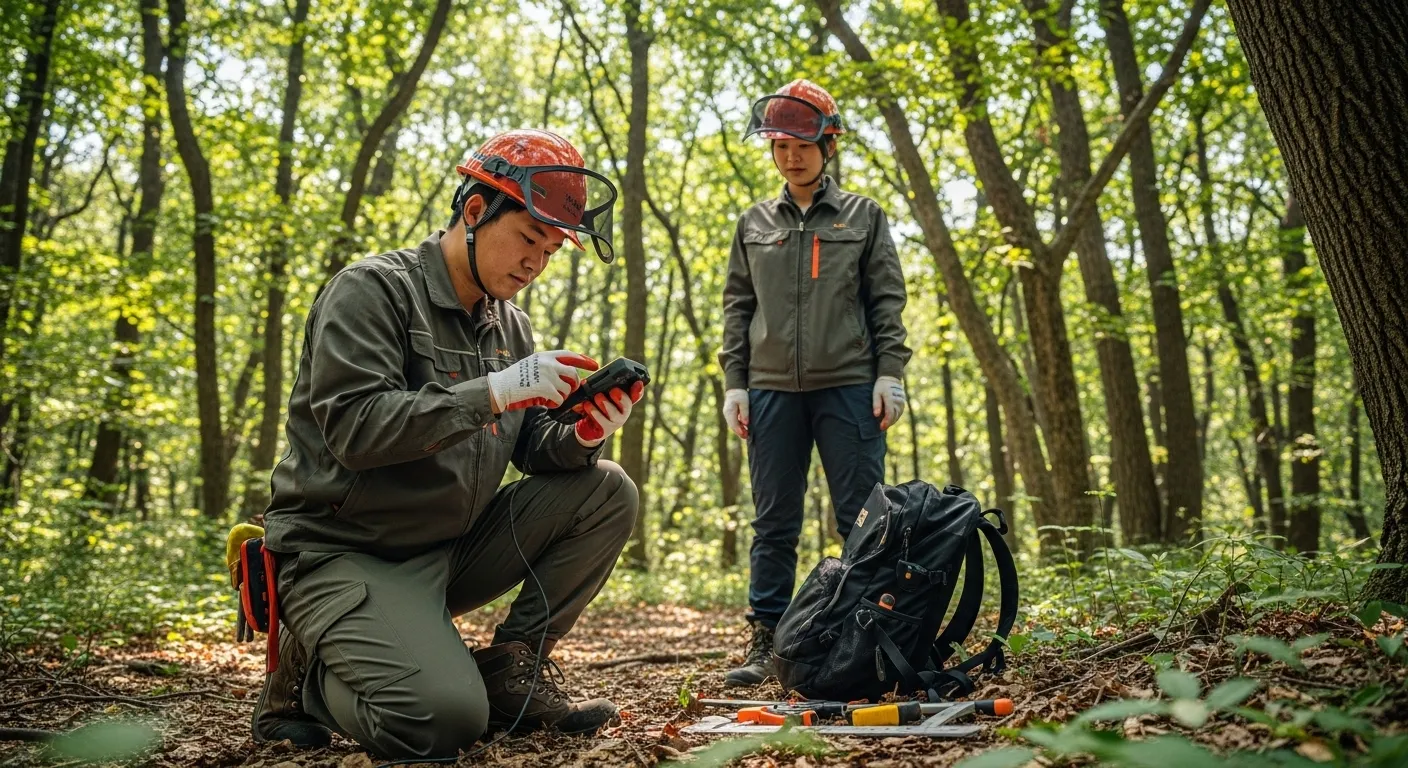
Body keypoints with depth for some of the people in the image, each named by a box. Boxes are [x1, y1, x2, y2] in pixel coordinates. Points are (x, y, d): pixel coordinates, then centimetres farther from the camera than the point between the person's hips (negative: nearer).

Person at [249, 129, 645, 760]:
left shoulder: (509, 326, 10)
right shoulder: (374, 290, -11)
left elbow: (531, 448, 8)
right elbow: (354, 427, -24)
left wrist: (581, 436, -15)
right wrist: (494, 391, -29)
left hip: (450, 551, 7)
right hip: (343, 552, -7)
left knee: (606, 492, -5)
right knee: (443, 720, -29)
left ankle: (509, 667, -1)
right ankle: (308, 673, 3)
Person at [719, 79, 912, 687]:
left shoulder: (863, 216, 11)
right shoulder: (754, 224, 16)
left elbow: (887, 301, 6)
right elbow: (738, 307, 14)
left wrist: (890, 372, -4)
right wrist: (733, 383, 5)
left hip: (849, 386, -2)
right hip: (772, 389, 2)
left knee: (863, 518, -3)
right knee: (773, 524, 3)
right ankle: (766, 642, 7)